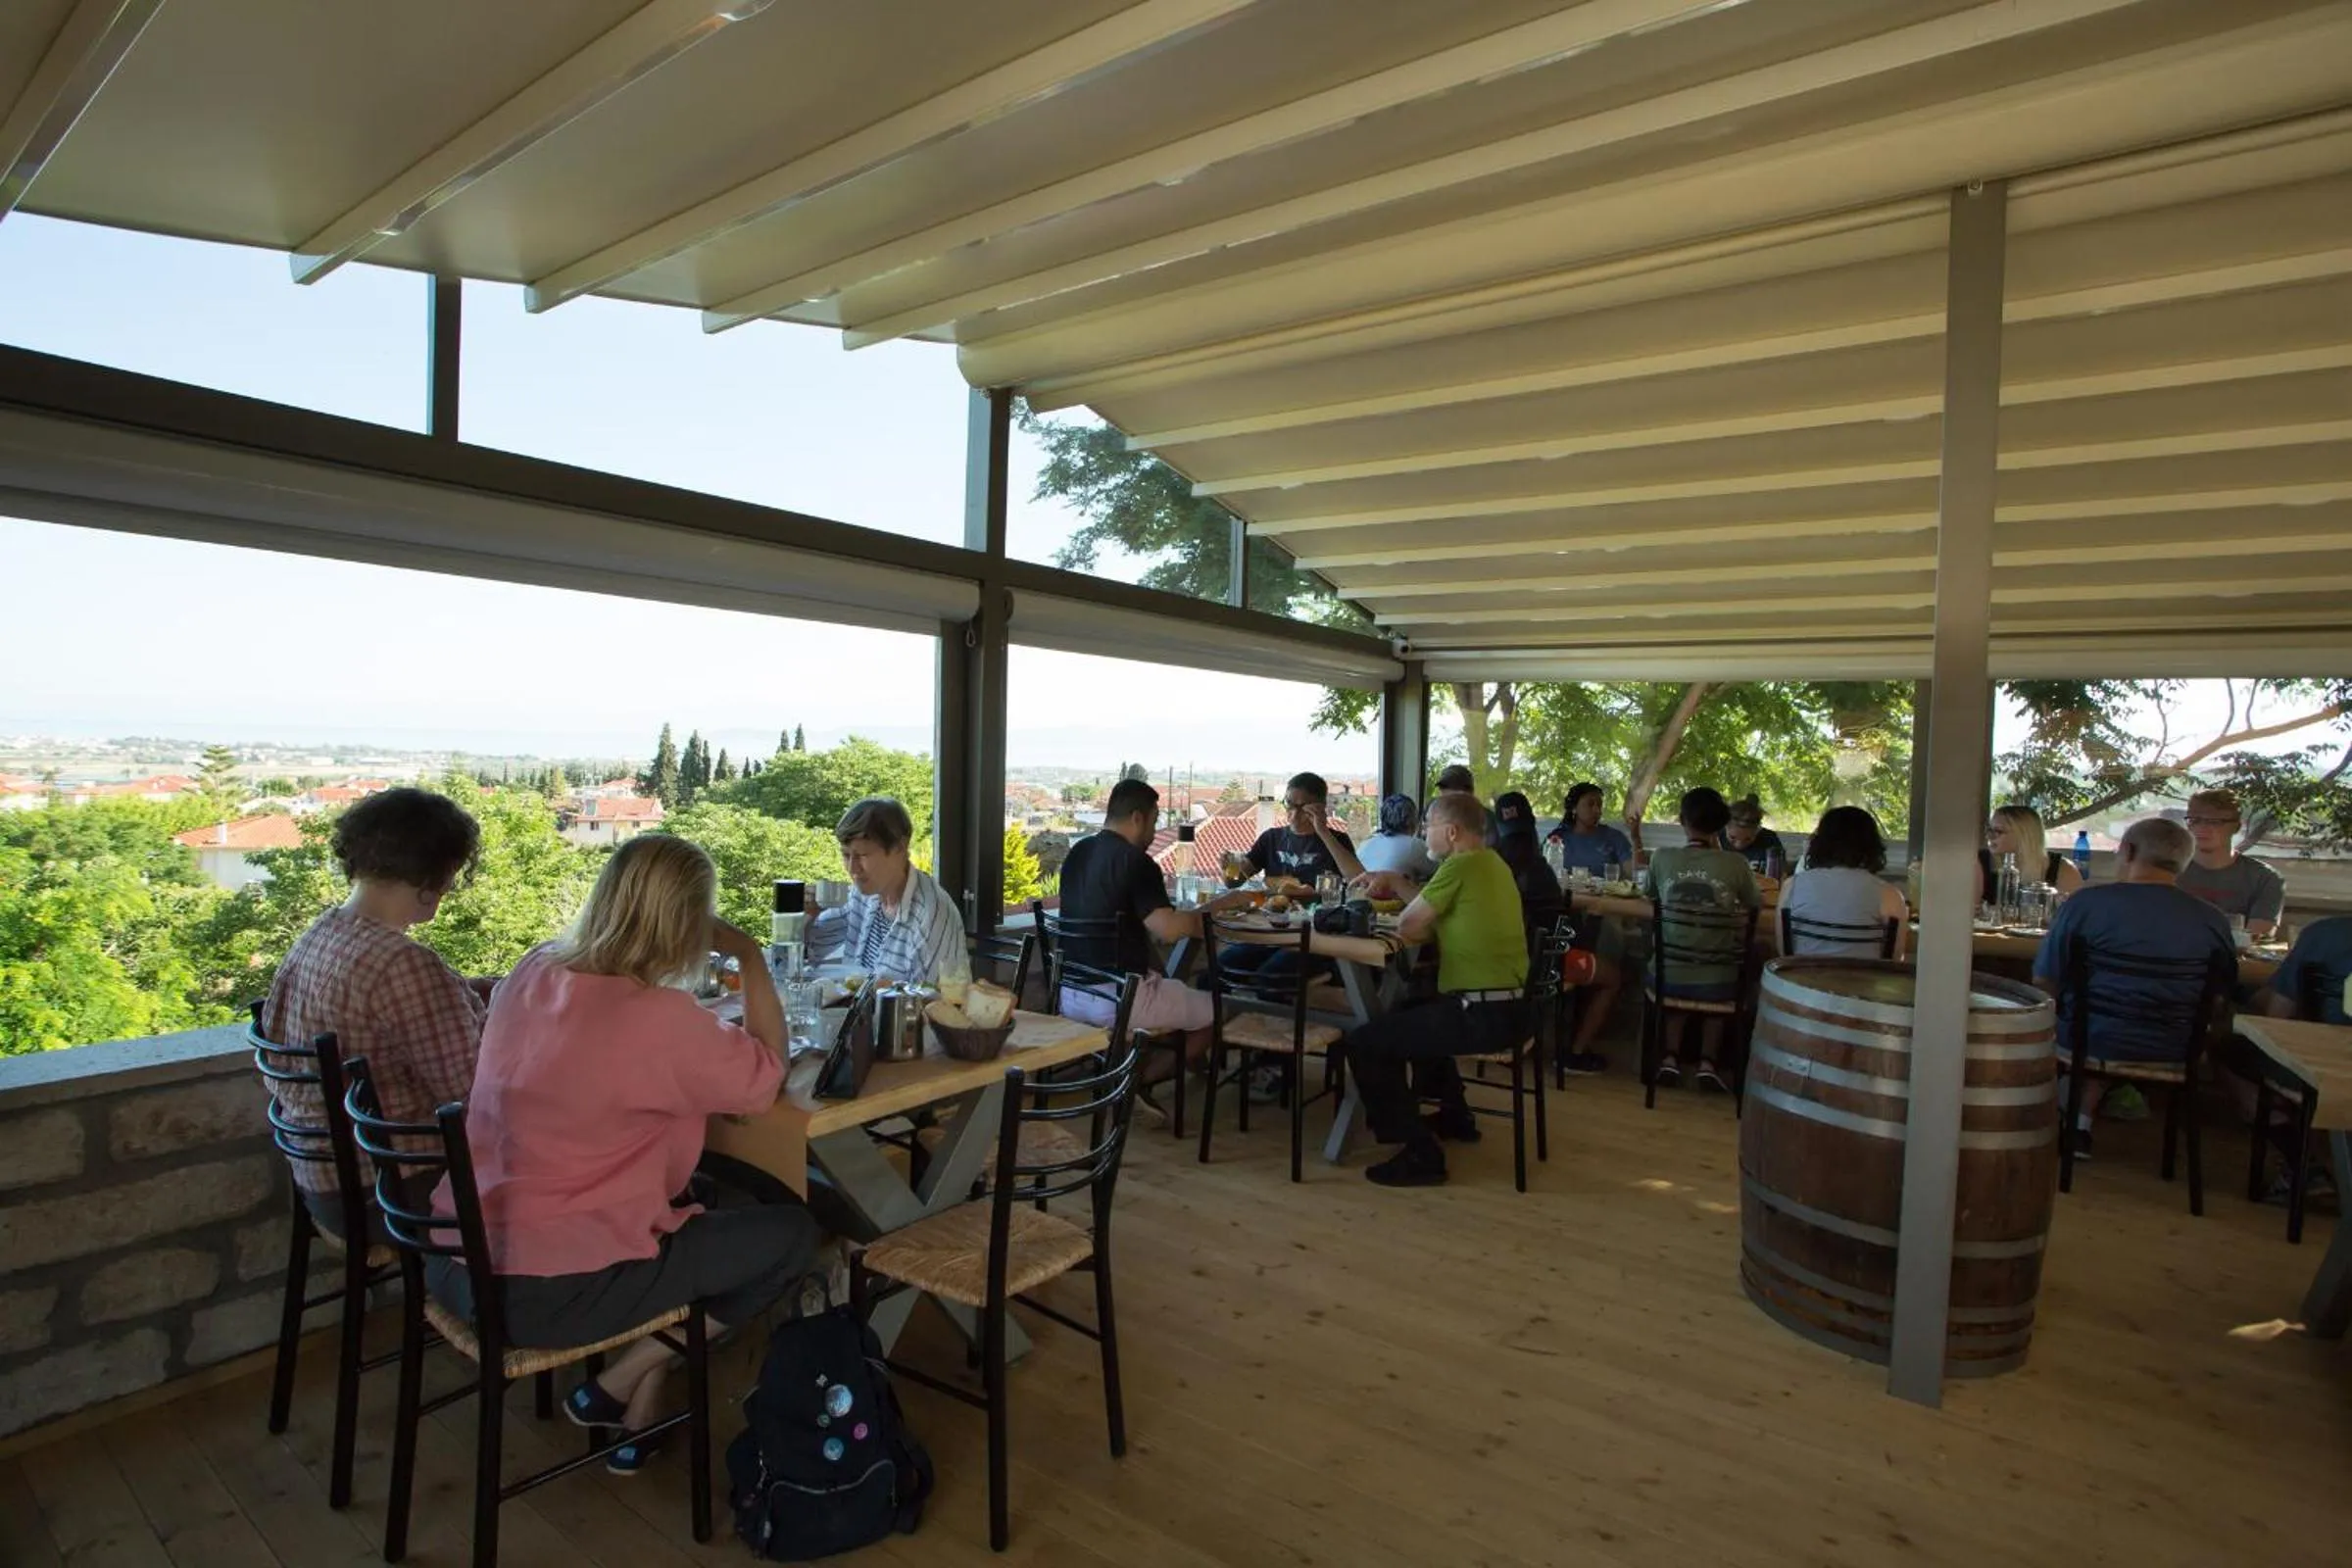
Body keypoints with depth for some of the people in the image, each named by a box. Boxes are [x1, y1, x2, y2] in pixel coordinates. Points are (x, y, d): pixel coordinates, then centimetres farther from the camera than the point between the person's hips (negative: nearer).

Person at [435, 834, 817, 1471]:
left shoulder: (534, 971, -1)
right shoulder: (658, 1017, -24)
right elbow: (765, 1077, -10)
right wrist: (751, 956, -5)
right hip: (543, 1296, -8)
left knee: (690, 1195, 28)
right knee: (792, 1232, 3)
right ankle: (618, 1390, 10)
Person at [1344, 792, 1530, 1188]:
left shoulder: (1460, 866, -15)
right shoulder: (1491, 862, 14)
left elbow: (1408, 928, -10)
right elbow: (1434, 915, 20)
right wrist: (1396, 883, 18)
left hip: (1480, 1017, -10)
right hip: (1511, 1009, 10)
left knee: (1361, 1044, -7)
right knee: (1414, 1010, 35)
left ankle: (1421, 1153, -5)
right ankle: (1455, 1115, 40)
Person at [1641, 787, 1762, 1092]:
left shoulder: (1663, 857, -6)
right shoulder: (1736, 863, -9)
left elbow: (1647, 892, 14)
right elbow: (1757, 904, 10)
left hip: (1669, 977, 0)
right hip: (1717, 982, 0)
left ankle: (1670, 1058, 22)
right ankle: (1707, 1062, 23)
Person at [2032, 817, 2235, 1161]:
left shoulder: (2086, 902, -11)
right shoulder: (2214, 921, 0)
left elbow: (2045, 984, -7)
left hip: (2088, 1045, -3)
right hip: (2173, 1056, 4)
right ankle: (2081, 1123, 21)